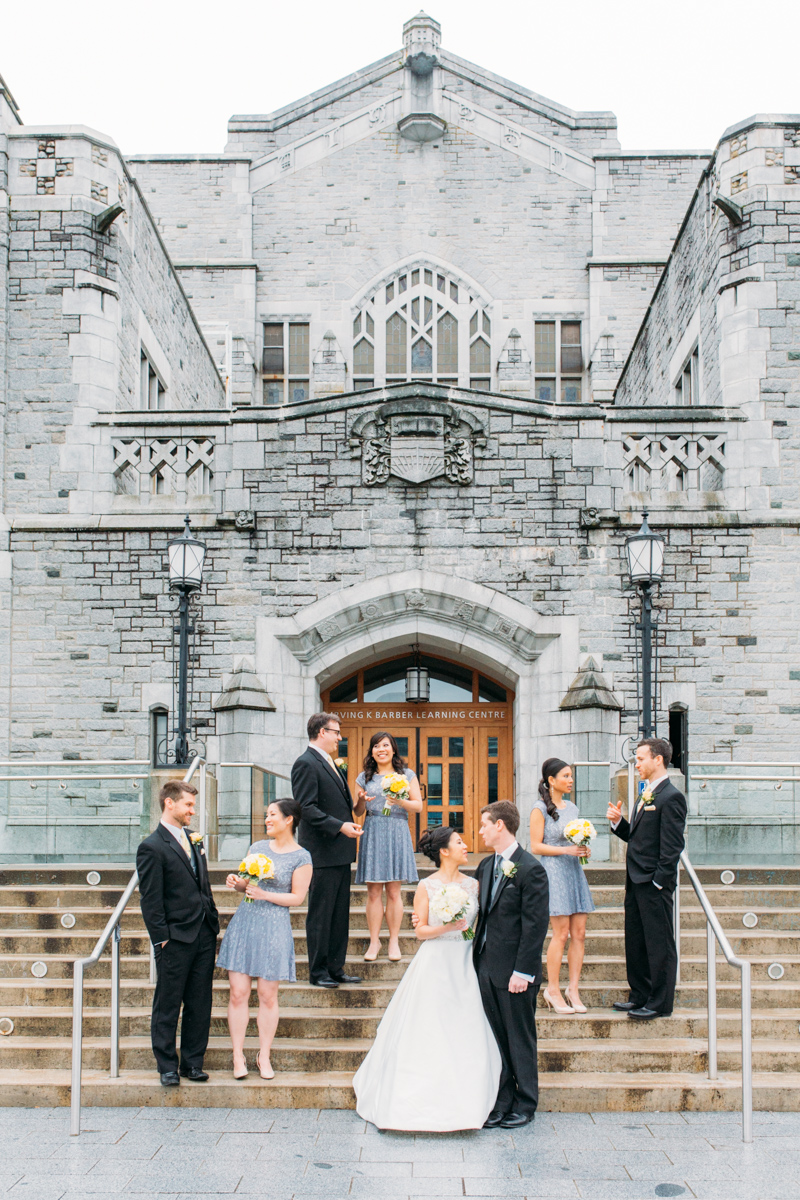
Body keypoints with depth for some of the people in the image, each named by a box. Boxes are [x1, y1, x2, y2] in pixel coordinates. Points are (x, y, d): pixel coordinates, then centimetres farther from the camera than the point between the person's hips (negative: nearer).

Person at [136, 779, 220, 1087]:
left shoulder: (193, 839, 13)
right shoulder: (151, 847, -10)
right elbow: (150, 899, -11)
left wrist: (213, 920, 14)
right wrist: (161, 938, -12)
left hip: (204, 935, 7)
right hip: (176, 939, -7)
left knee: (200, 1004, 11)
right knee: (167, 1005, 5)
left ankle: (193, 1062, 21)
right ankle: (167, 1067, 15)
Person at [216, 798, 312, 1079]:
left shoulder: (301, 857, -3)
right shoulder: (257, 847, 11)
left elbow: (297, 897, -6)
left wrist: (265, 895, -16)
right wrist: (236, 882, -3)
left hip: (274, 928, -4)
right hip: (244, 922, 4)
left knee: (268, 996, 4)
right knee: (238, 993, 1)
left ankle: (264, 1057, 17)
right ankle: (238, 1056, 11)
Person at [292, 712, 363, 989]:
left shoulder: (330, 764, 18)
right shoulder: (306, 764, -11)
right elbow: (306, 808, -19)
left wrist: (351, 826, 18)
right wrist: (340, 826, -23)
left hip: (340, 852, 9)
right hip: (322, 852, -9)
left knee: (339, 914, 11)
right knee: (320, 914, -1)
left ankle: (336, 969, 18)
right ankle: (318, 972, 6)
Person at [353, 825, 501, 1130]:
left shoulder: (472, 884, 8)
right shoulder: (427, 886, -4)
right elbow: (421, 931, -4)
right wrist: (445, 927, -19)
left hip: (464, 964, 4)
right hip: (435, 962, -4)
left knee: (465, 1033, 1)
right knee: (429, 1033, -2)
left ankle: (463, 1101, 11)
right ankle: (426, 1102, 8)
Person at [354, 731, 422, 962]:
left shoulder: (406, 775, 8)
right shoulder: (365, 777, 11)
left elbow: (419, 805, 4)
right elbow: (358, 812, 14)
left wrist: (400, 802, -14)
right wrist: (362, 801, -8)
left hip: (397, 833, -1)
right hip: (372, 833, 1)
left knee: (393, 891, 0)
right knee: (373, 892, 0)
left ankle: (394, 941, 8)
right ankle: (374, 941, 7)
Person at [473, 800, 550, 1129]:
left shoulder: (530, 869, -13)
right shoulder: (486, 866, 10)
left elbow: (535, 924, -15)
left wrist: (523, 972, -18)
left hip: (514, 971, -7)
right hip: (486, 966, 7)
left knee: (520, 1040, 6)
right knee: (496, 1038, 13)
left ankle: (525, 1104, 19)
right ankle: (501, 1102, 22)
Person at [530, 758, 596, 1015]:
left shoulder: (572, 808, 15)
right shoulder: (540, 809, -6)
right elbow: (536, 846, -9)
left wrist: (583, 850, 2)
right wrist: (566, 850, -18)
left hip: (574, 870, 7)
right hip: (554, 871, -7)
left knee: (579, 933, 3)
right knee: (561, 934, -7)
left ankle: (573, 989, 10)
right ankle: (552, 990, 3)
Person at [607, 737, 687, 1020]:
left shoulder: (671, 797, -14)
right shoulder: (646, 796, 15)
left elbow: (672, 846, -17)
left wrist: (658, 882, -18)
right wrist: (617, 821, 2)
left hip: (654, 883, -10)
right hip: (636, 881, 10)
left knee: (659, 945, 0)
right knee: (635, 942, 16)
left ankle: (660, 1004, 9)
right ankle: (640, 996, 27)